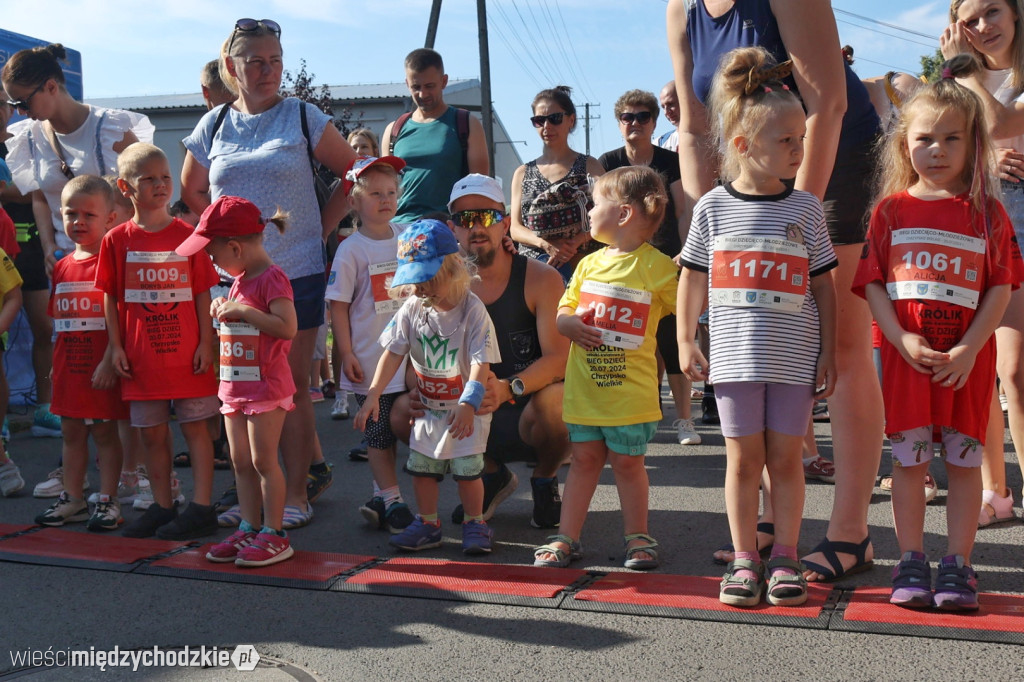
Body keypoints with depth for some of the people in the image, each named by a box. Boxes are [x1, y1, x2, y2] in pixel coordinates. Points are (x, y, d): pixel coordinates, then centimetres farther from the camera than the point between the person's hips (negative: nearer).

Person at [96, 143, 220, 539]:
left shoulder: (187, 235, -1)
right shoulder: (117, 240, 1)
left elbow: (202, 294, 0)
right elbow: (110, 298, 5)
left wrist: (205, 343, -5)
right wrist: (115, 346, 0)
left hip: (186, 353, -2)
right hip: (141, 357, 2)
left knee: (195, 428, 2)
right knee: (152, 433, 10)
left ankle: (202, 508, 9)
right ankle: (162, 508, 22)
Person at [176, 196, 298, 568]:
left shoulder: (272, 278, -15)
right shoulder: (239, 280, 15)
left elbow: (287, 327, -26)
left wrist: (243, 310, -21)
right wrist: (222, 307, 8)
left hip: (266, 385, -9)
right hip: (234, 385, 9)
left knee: (263, 460, -4)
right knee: (241, 462, 11)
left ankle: (274, 535, 5)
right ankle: (249, 529, 20)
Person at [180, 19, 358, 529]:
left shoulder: (302, 118, 0)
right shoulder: (214, 125, 8)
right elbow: (192, 191, 20)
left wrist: (322, 227, 1)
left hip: (297, 271, -3)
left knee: (291, 383, -1)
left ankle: (296, 493, 6)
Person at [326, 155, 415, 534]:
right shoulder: (351, 249, -7)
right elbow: (339, 305, -6)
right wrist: (346, 354, -11)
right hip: (370, 360, -4)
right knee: (378, 432, 1)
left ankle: (381, 495, 23)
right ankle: (392, 500, 11)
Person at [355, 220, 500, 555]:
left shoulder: (473, 310, -18)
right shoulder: (412, 308, -4)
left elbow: (480, 362, -24)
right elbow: (393, 353, -2)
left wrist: (468, 404, -35)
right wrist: (373, 395, -9)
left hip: (467, 407, -5)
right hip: (428, 405, 5)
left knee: (466, 467, -5)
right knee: (421, 465, 7)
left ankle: (475, 524, 15)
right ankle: (427, 524, 24)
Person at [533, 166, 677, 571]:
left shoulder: (656, 266, -7)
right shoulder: (589, 264, 10)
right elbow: (564, 310, 14)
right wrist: (568, 324, -6)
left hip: (630, 389, -4)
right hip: (584, 383, 5)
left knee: (627, 461, 6)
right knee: (584, 459, 11)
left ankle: (637, 537, 21)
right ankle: (567, 537, 17)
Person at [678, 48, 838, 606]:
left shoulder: (805, 208, 2)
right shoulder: (714, 207, 0)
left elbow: (824, 283, 5)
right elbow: (693, 277, 8)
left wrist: (828, 350, 3)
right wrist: (685, 342, 6)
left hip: (795, 356, 1)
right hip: (735, 353, 0)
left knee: (785, 456, 6)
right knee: (743, 457, 5)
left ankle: (784, 557, 18)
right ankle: (744, 560, 16)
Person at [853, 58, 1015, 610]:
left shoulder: (987, 213, 5)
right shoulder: (891, 208, 6)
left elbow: (1001, 286, 1)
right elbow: (871, 281, 1)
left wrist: (969, 349, -11)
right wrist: (902, 339, -11)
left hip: (967, 355, 0)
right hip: (906, 352, 0)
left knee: (963, 458, 5)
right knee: (909, 458, 3)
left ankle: (957, 565, 14)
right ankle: (911, 563, 13)